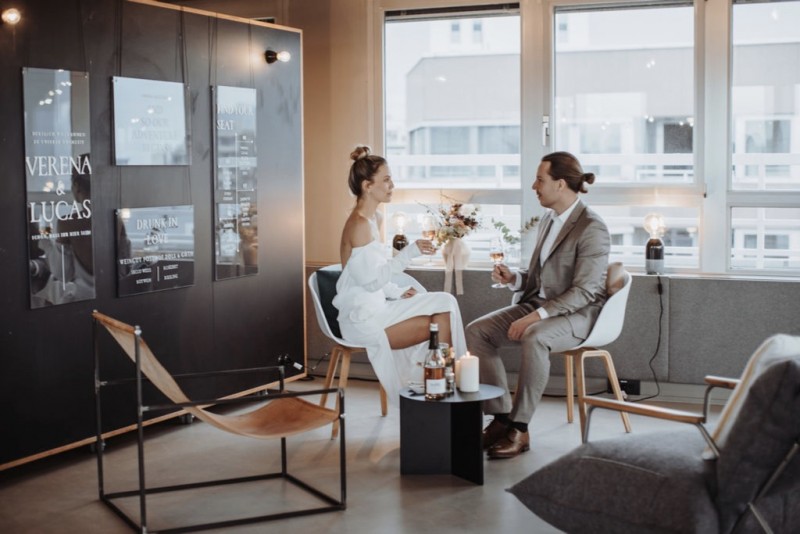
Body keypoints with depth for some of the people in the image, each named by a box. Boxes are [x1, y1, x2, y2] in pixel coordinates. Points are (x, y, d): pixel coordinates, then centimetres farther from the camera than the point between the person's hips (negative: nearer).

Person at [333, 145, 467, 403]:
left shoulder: (370, 219, 12)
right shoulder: (359, 224, -18)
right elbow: (370, 280, -22)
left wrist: (398, 292, 7)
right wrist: (408, 253, -25)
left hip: (375, 308, 9)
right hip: (362, 319, -9)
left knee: (444, 304, 2)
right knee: (440, 326, -9)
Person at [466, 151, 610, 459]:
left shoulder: (592, 229, -15)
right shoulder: (549, 220, 13)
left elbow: (584, 291, -21)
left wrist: (535, 317, -28)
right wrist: (514, 279, 1)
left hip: (577, 314, -9)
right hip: (537, 304, 9)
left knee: (534, 339, -39)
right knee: (476, 331, -10)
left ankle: (519, 429, -26)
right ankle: (501, 416, -8)